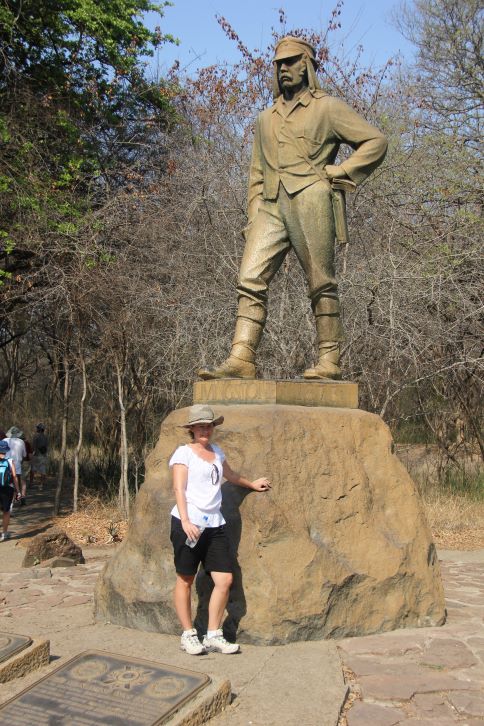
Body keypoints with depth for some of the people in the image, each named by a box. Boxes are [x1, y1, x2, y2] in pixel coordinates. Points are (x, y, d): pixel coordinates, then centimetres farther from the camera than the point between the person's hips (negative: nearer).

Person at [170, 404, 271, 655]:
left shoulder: (216, 452, 17)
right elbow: (179, 488, -12)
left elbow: (229, 475, 37)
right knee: (185, 580, 4)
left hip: (214, 524, 6)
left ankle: (213, 635, 12)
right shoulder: (184, 453, -2)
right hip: (188, 524, -6)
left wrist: (251, 484, 52)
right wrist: (185, 521, -24)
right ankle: (188, 634, 17)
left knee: (225, 580, -1)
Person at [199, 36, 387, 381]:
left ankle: (330, 360, -2)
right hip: (271, 207, 5)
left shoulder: (328, 108, 11)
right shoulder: (265, 119, 28)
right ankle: (241, 359, -15)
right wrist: (254, 216, 13)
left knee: (321, 283, -5)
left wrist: (341, 172, -3)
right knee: (250, 279, -10)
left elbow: (376, 140, 6)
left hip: (310, 200, -5)